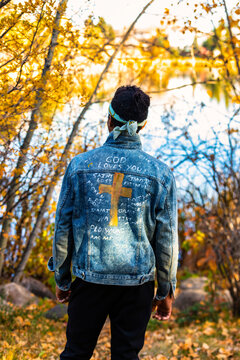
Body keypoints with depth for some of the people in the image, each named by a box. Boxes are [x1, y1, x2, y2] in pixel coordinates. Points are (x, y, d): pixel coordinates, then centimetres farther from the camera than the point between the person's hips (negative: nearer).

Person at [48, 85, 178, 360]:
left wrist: (61, 278, 12)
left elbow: (63, 228, 0)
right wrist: (166, 291, 9)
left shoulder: (80, 165, -4)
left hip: (90, 278, 0)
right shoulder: (160, 173, -5)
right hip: (137, 284, 0)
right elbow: (166, 239, -2)